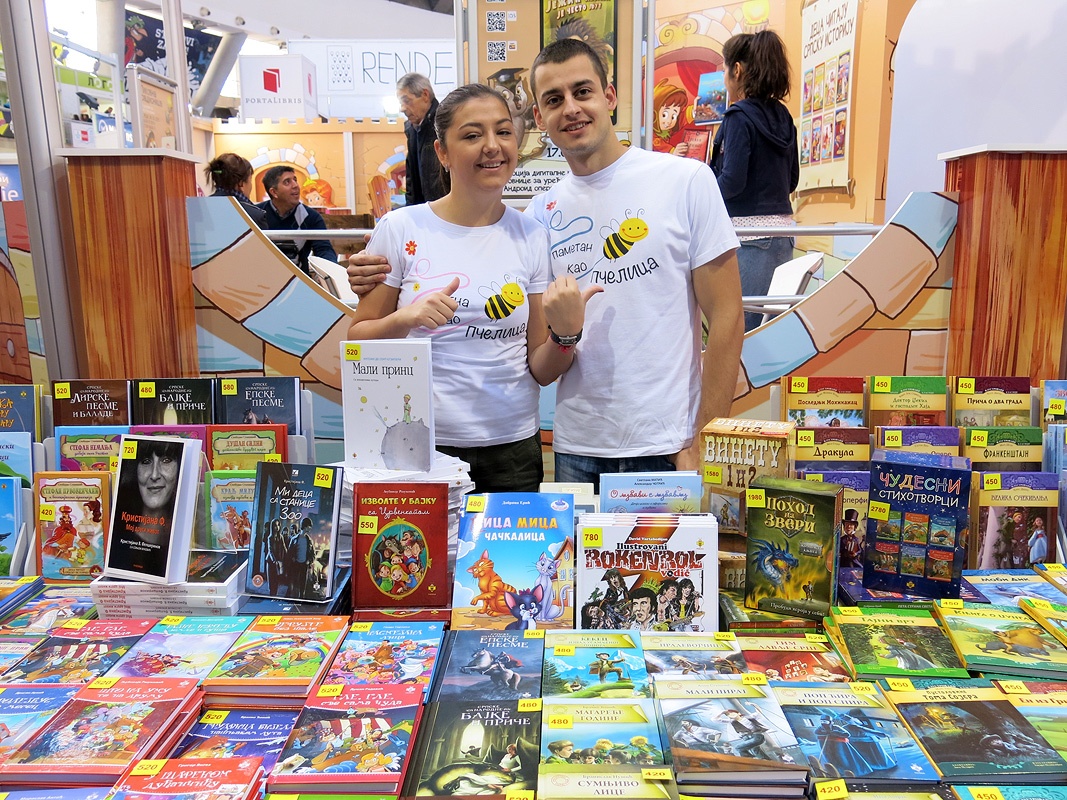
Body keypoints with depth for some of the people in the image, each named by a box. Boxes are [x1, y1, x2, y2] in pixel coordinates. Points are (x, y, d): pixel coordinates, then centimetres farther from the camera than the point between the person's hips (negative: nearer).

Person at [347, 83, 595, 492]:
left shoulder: (532, 236, 1)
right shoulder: (401, 229, -4)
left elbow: (541, 371, 3)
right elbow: (358, 341, 0)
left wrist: (567, 332, -17)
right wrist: (404, 319, -18)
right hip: (422, 445, -1)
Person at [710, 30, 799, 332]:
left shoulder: (739, 116, -9)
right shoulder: (782, 115, 13)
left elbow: (732, 182, -16)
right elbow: (792, 180, 18)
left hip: (749, 232, -8)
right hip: (783, 230, 8)